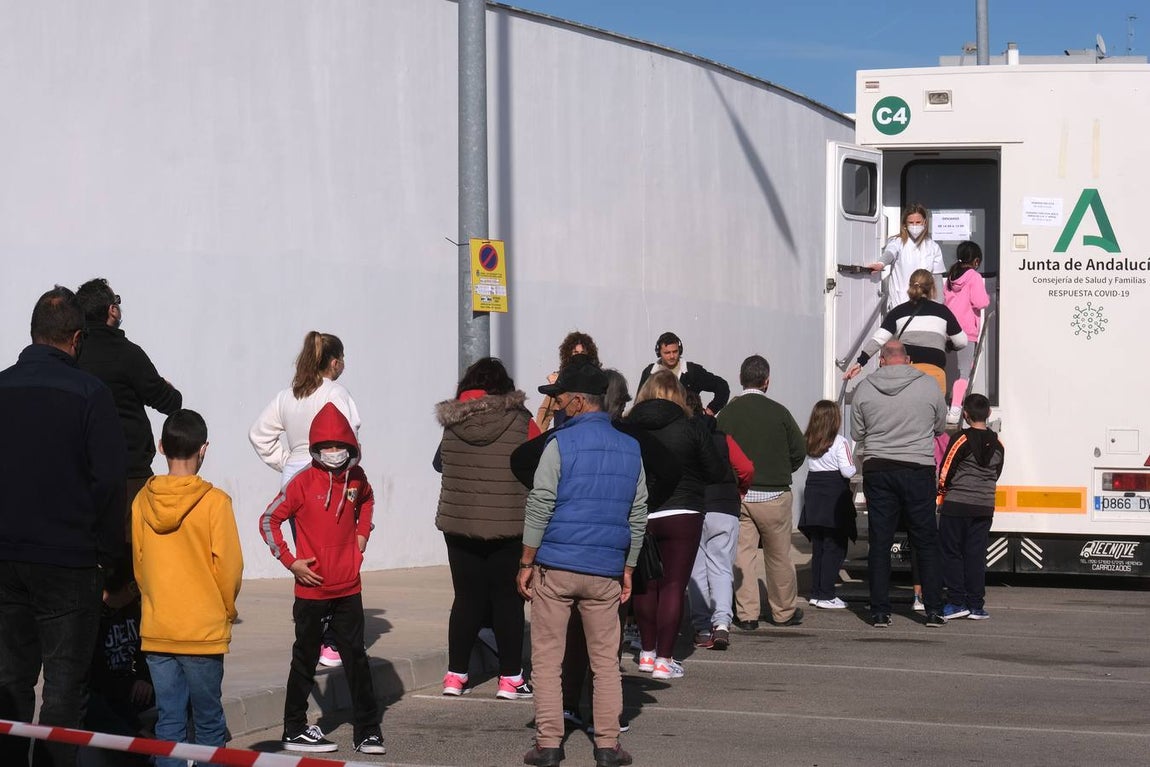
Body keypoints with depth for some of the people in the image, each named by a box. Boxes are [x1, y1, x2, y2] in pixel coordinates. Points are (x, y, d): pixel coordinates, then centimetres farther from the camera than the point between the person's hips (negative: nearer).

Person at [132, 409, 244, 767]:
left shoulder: (143, 500, 0)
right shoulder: (214, 501, -11)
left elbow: (137, 563, 7)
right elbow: (229, 566, -9)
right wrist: (227, 610, 8)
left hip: (156, 630, 3)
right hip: (203, 631, -3)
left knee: (168, 720, 8)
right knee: (209, 723, 5)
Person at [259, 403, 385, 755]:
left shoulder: (356, 478, 2)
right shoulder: (303, 482, -12)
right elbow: (269, 521, -8)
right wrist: (290, 562, -10)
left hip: (348, 588, 4)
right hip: (312, 589, -4)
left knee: (356, 658, 6)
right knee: (305, 660, 7)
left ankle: (367, 731, 11)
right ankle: (295, 730, 17)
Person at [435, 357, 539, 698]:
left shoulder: (452, 423, -1)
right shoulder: (520, 421, -8)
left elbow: (440, 464, 10)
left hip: (458, 524, 3)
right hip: (508, 526, -3)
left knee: (467, 598, 11)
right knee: (508, 599, 5)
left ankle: (455, 676, 13)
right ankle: (510, 678, 6)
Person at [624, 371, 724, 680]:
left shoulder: (628, 428, -3)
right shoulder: (691, 428, -5)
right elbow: (716, 472, 1)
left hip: (638, 515, 2)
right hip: (682, 514, -2)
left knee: (646, 585, 17)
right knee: (673, 586, 1)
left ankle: (648, 652, 26)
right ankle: (664, 660, -1)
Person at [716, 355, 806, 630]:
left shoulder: (726, 414, -4)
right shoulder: (778, 412, -8)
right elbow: (799, 451, -1)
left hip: (736, 494, 1)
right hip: (774, 495, -1)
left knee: (742, 554, 6)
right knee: (778, 556, 10)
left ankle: (746, 614, 5)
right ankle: (783, 610, 20)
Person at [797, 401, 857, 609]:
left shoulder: (808, 442, 7)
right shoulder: (839, 443, -11)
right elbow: (847, 471, -14)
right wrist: (855, 463, 5)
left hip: (813, 494, 6)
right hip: (835, 497, -6)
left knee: (818, 546, 13)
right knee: (835, 547, -2)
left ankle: (816, 592, 15)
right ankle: (826, 595, -6)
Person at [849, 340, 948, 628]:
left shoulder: (865, 388, -1)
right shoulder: (928, 385, -3)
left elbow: (857, 435, 7)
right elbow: (940, 427, 10)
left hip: (877, 471, 1)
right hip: (919, 470, -1)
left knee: (879, 542, 5)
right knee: (926, 542, 8)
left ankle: (880, 611, 4)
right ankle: (933, 609, 6)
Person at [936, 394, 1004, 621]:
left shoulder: (961, 439, -11)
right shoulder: (997, 443, 5)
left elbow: (945, 472, -8)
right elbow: (996, 475, 13)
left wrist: (942, 491, 10)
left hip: (956, 506, -4)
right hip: (984, 507, 4)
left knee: (952, 554, 4)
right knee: (976, 555, 8)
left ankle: (956, 602, 2)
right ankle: (975, 605, 6)